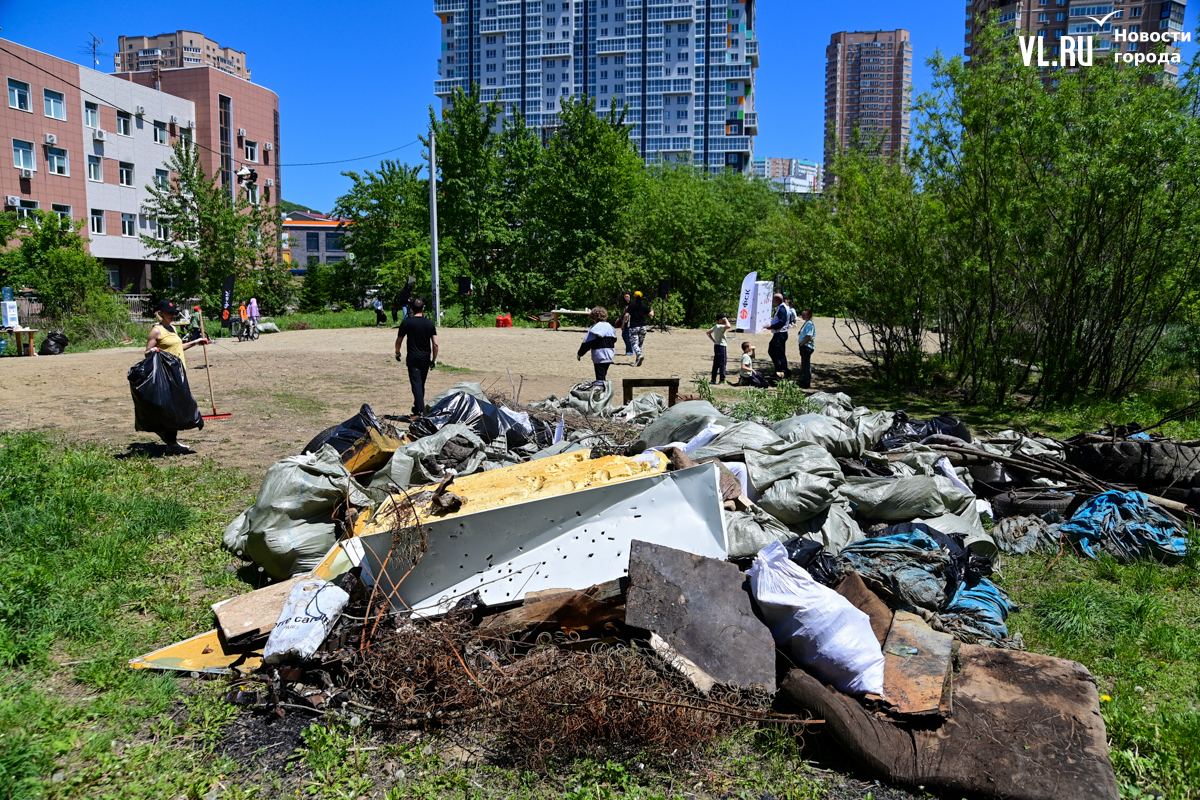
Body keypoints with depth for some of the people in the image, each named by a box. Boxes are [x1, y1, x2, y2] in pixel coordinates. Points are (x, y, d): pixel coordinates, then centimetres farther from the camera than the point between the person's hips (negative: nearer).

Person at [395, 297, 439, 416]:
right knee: (421, 383, 18)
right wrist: (434, 358, 7)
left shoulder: (406, 323, -7)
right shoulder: (430, 323, -2)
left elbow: (399, 340, 1)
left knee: (416, 384, -5)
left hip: (413, 358, -3)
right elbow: (435, 344, -4)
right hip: (426, 358, 3)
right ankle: (418, 406, 32)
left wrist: (397, 353, 19)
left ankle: (420, 409, -15)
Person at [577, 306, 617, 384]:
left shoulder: (594, 329, -12)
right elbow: (614, 340, 19)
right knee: (604, 374, 20)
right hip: (609, 356, 7)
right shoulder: (609, 327, 8)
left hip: (599, 357, -7)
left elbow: (587, 343, -11)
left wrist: (579, 354, -1)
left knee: (600, 377, -6)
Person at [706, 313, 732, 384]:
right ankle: (722, 380, -1)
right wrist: (726, 320, -17)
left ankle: (713, 379, 14)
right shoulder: (721, 327, -16)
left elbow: (708, 332, 24)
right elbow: (728, 326, -35)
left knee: (716, 364, 11)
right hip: (722, 346, -9)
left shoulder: (715, 327, 12)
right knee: (722, 364, -4)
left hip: (716, 346, 9)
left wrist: (713, 340, 17)